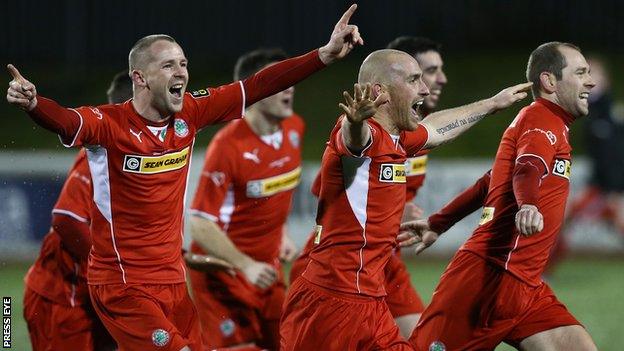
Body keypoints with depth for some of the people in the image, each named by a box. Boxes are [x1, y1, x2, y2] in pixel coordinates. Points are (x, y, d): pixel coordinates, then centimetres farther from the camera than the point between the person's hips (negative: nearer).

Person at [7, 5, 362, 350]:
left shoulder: (190, 113, 2)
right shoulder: (110, 123, -15)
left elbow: (257, 86, 4)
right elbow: (66, 121, -33)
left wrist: (327, 54, 0)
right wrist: (32, 103, -55)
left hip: (173, 282, 7)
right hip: (123, 285, -7)